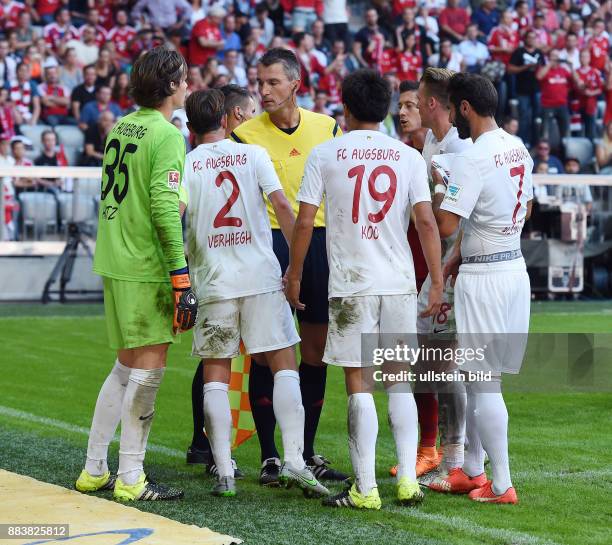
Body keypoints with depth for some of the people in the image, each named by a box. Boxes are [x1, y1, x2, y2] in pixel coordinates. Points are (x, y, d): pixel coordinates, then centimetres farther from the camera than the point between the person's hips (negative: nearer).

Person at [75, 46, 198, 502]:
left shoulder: (121, 127, 13)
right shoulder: (167, 135, -12)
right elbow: (165, 208, -20)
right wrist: (183, 280, -19)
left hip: (113, 262, 8)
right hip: (146, 268, -8)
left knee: (126, 367, 16)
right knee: (150, 369, -1)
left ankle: (95, 470, 20)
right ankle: (130, 479, 1)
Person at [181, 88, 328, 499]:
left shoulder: (187, 164, 3)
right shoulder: (254, 154, 4)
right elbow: (282, 207, -4)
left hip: (213, 281, 0)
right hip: (262, 276, 0)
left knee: (216, 377, 6)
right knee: (285, 366, 4)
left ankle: (225, 474, 2)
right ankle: (294, 461, -8)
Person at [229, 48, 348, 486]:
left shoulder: (327, 128, 7)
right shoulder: (247, 134, -1)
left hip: (320, 240, 3)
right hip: (269, 241, -3)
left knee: (316, 348, 6)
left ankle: (307, 452, 17)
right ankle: (269, 455, 5)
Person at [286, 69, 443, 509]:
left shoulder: (324, 154, 0)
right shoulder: (409, 157, 5)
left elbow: (304, 222, -2)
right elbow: (426, 222, -2)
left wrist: (294, 276, 8)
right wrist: (437, 282, 2)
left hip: (351, 284, -3)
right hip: (400, 283, 3)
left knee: (359, 384, 0)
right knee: (399, 381, 12)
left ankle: (366, 489, -1)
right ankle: (408, 479, 7)